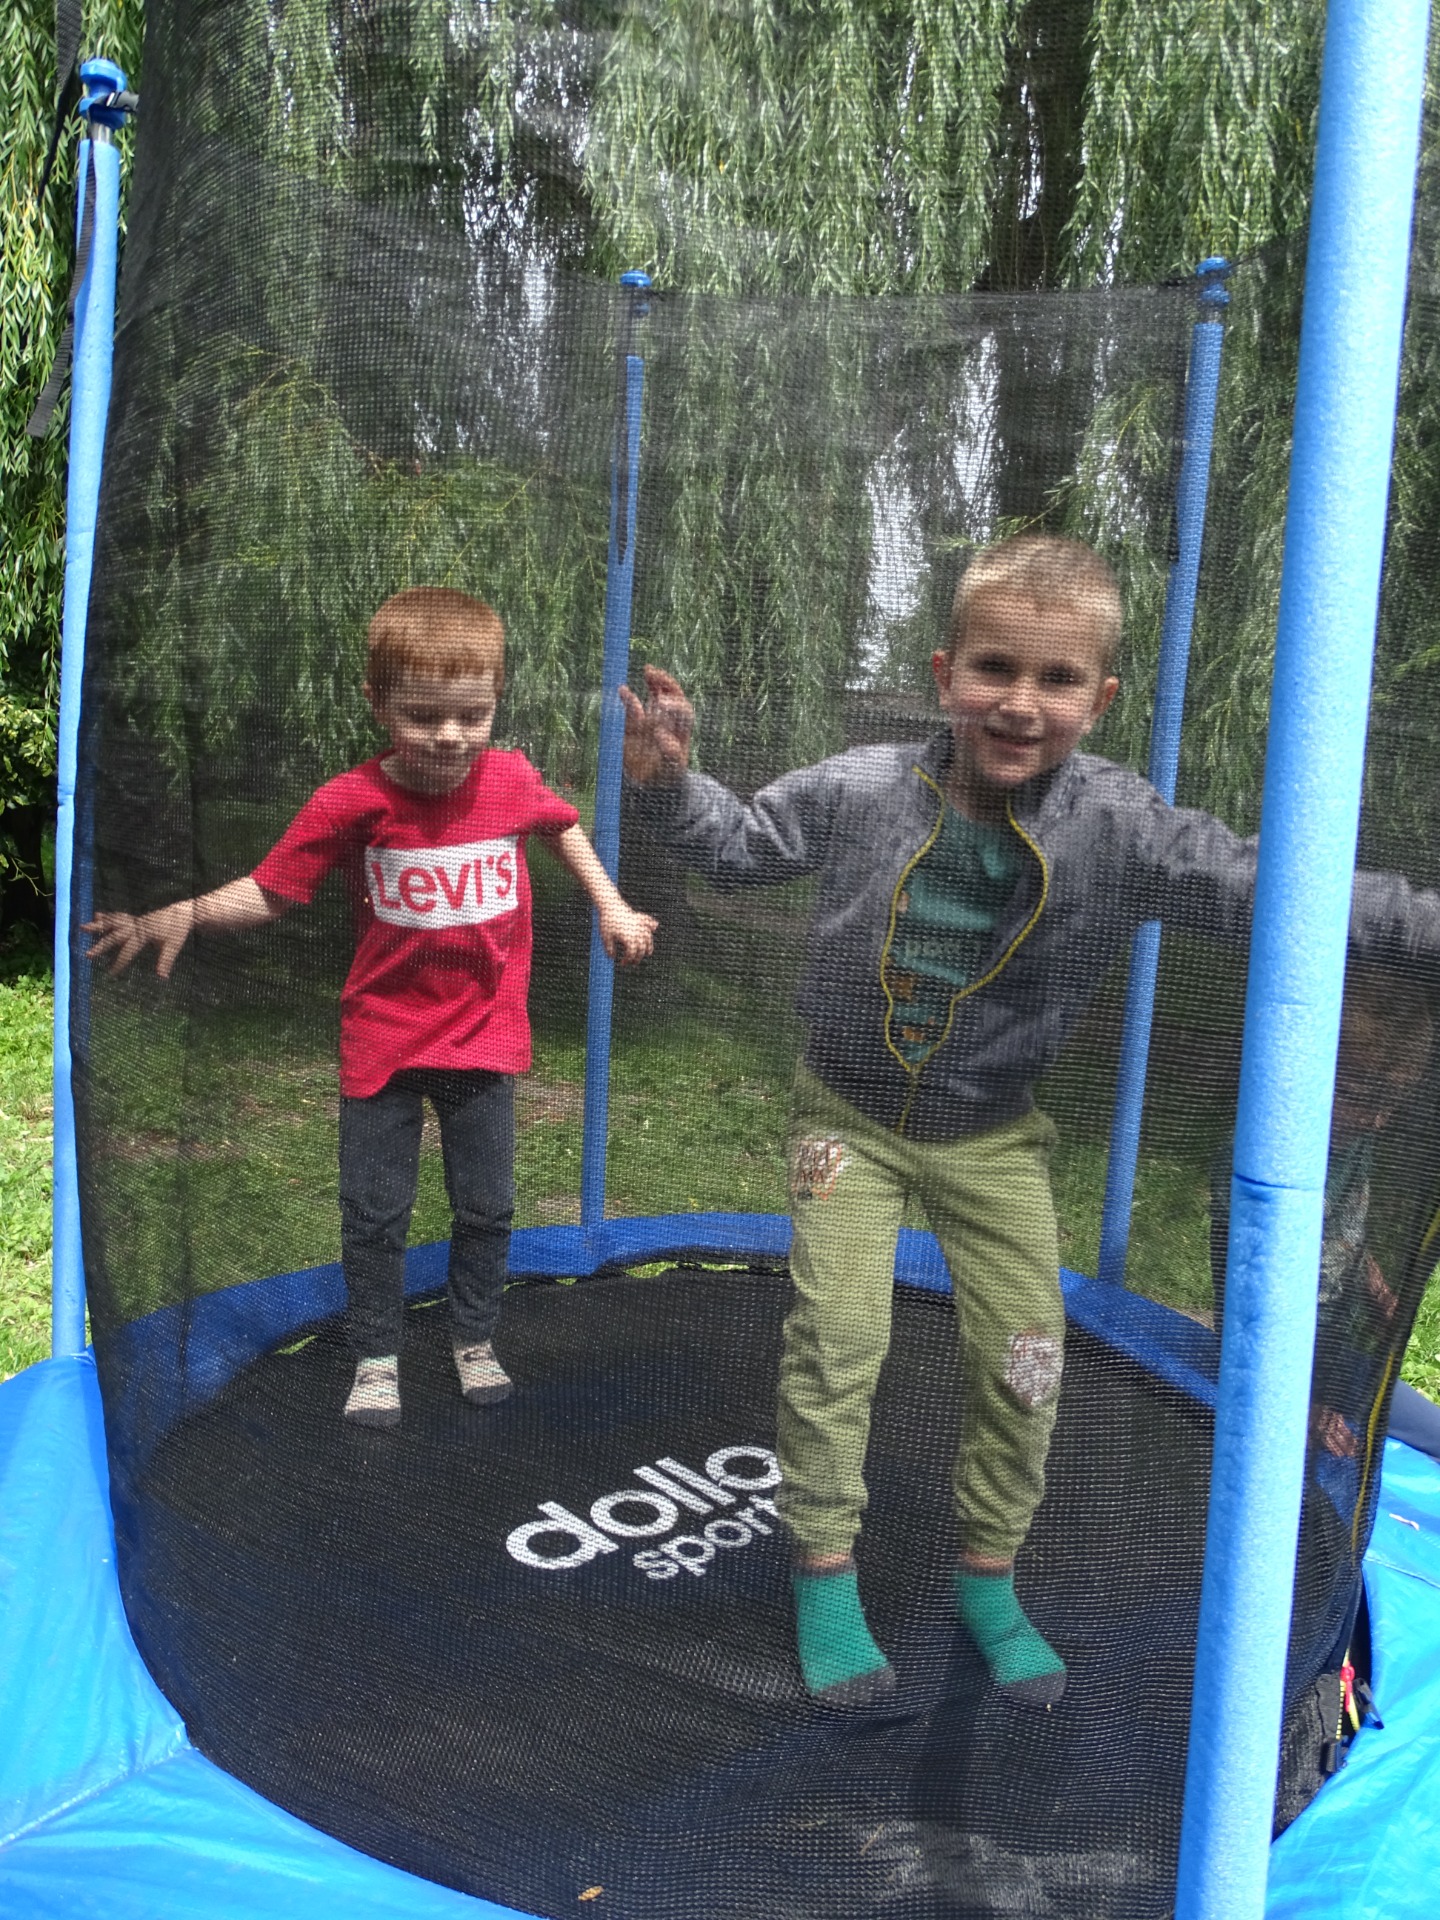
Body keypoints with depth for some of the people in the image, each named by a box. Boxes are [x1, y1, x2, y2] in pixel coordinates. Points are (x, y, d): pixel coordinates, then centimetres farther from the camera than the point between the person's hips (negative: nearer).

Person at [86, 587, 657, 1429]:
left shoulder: (513, 778, -11)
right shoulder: (352, 802, -17)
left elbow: (563, 824, 12)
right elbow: (269, 891, -11)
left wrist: (611, 905, 9)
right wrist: (182, 915, -27)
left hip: (486, 1036, 2)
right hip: (384, 1039, -1)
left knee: (486, 1206, 14)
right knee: (375, 1211, 8)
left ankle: (476, 1340, 36)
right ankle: (377, 1357, 30)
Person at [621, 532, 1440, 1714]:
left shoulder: (1120, 827, -18)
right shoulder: (861, 791, -16)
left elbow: (1264, 890, -16)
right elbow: (744, 846, -1)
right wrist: (671, 783, -18)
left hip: (994, 1138, 2)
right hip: (851, 1117, -1)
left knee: (1025, 1356, 6)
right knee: (837, 1332, -8)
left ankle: (987, 1577, 29)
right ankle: (824, 1574, 13)